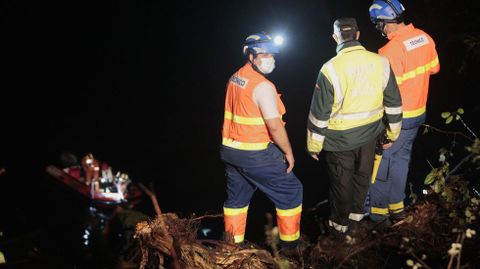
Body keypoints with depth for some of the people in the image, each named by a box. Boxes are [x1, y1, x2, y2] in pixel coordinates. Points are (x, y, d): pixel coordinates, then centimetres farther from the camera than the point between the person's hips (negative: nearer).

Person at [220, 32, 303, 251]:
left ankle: (233, 243, 31)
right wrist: (288, 152, -8)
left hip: (230, 150, 8)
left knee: (236, 197, 21)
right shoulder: (263, 86, -19)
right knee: (291, 191, 8)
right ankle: (290, 244, 16)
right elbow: (275, 126, -22)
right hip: (256, 156, -8)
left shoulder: (234, 78, 6)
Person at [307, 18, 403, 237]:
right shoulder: (381, 63, -10)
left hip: (340, 138, -3)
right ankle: (355, 218, 40)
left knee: (341, 182, 14)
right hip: (369, 135, 3)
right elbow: (393, 104, 0)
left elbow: (319, 113, -16)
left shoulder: (331, 69, -21)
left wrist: (313, 145, -3)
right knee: (362, 176, 23)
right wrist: (393, 133, 15)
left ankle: (339, 225, 31)